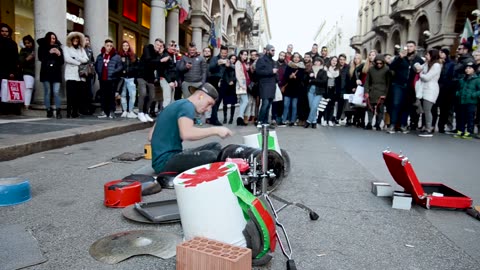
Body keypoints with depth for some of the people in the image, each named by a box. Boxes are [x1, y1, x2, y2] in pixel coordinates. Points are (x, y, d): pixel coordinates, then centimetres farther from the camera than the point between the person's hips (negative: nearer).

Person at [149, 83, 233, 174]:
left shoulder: (177, 104, 18)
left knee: (215, 147, 7)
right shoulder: (187, 106, -10)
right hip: (165, 161, -10)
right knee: (210, 156, -30)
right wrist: (215, 130, -22)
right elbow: (186, 134, -32)